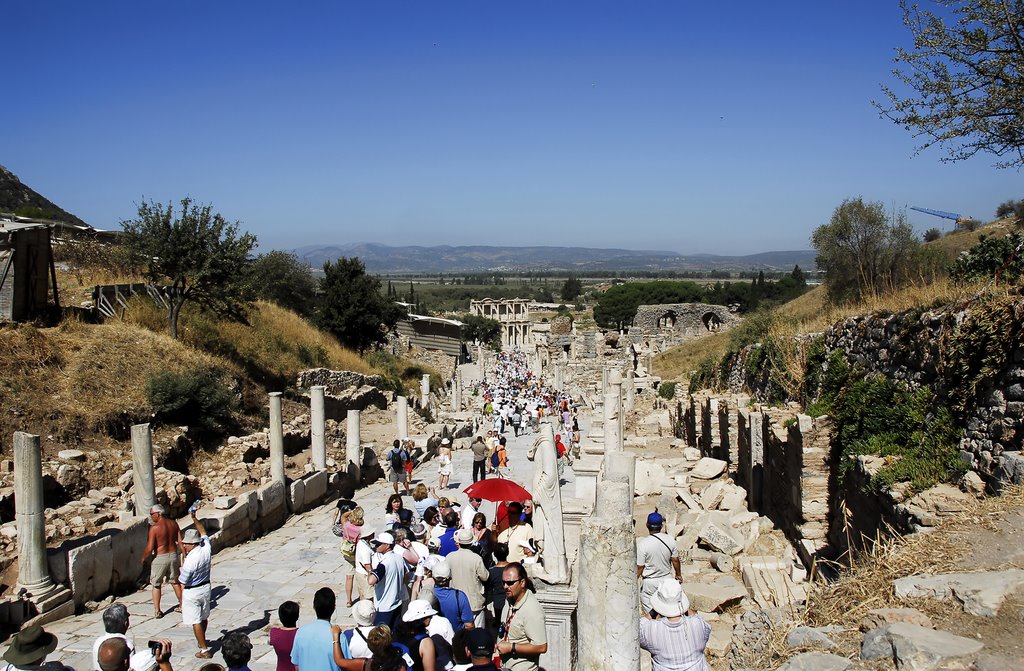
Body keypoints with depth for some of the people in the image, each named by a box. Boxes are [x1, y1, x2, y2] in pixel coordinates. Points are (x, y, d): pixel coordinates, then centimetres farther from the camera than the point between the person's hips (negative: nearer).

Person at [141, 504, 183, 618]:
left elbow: (149, 548, -17)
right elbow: (180, 542, 1)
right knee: (175, 582, 20)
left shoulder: (154, 528, -17)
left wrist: (143, 559, 0)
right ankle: (182, 605, 28)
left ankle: (157, 611, 13)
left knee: (156, 585, 11)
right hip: (173, 556, 5)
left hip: (160, 558, -5)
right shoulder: (173, 524, -1)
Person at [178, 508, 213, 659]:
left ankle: (204, 650, 9)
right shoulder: (206, 548, -10)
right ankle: (202, 640, 44)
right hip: (206, 588, 7)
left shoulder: (190, 560, -27)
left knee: (196, 621, 4)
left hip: (191, 592, -7)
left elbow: (182, 584, -17)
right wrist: (195, 518, 11)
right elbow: (203, 532, 10)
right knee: (204, 617, 23)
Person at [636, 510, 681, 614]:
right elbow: (675, 560, 2)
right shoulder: (670, 540, -10)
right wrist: (678, 574, 20)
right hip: (667, 579, 4)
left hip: (650, 583, -4)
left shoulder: (643, 544, -22)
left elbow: (640, 567, -15)